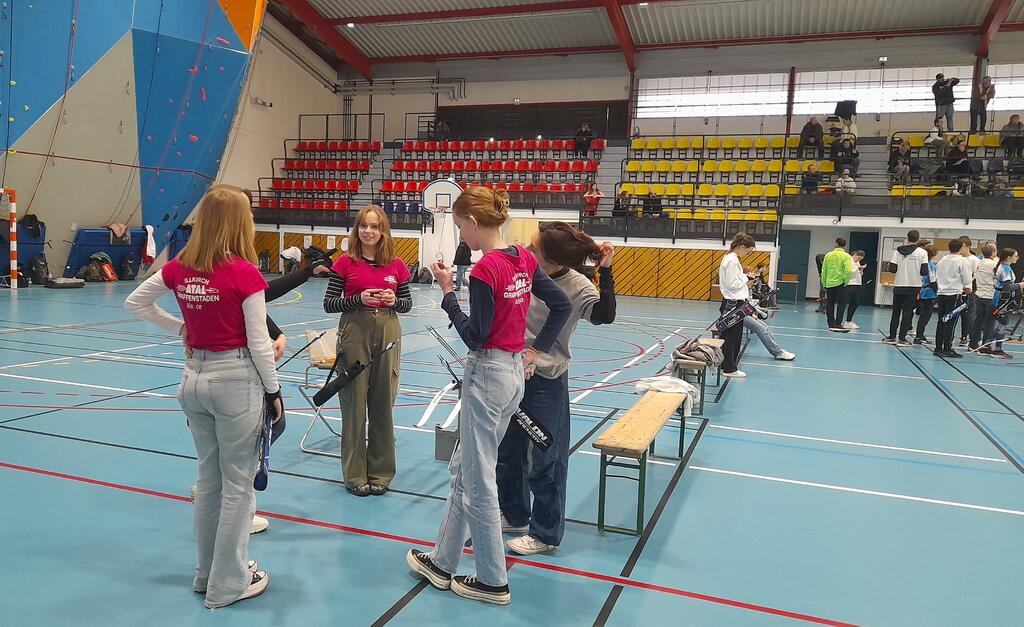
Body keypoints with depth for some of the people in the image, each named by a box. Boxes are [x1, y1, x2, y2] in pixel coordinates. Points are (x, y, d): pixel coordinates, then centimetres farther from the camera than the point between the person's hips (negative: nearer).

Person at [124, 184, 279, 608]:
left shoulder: (180, 268, 1)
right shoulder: (245, 274, -17)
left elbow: (134, 303, 14)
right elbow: (259, 344, -14)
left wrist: (180, 327, 14)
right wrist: (274, 392, -4)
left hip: (195, 377, 6)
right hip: (236, 380, -6)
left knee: (208, 481, 20)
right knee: (238, 485, 7)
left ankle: (207, 574, 34)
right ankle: (228, 584, 19)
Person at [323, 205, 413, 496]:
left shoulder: (396, 264, 3)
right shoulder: (345, 262, -2)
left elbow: (408, 303, 11)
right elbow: (328, 304, -3)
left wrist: (393, 301, -11)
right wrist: (359, 299, -17)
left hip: (387, 334, 2)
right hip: (354, 333, -2)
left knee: (383, 404, 8)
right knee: (355, 404, 4)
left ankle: (380, 471, 22)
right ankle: (355, 475, 17)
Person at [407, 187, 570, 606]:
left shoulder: (485, 270, -20)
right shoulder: (523, 259, 4)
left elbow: (475, 337, -17)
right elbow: (562, 306, 10)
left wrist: (447, 292, -11)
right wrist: (535, 351, 13)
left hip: (487, 375, -9)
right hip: (515, 372, 9)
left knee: (478, 481, 6)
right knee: (464, 471, 19)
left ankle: (493, 582, 20)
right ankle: (443, 562, 32)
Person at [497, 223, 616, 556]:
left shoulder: (577, 287, -17)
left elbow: (604, 316, -32)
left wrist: (605, 271, -35)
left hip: (546, 382, -6)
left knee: (544, 461, 5)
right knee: (507, 451, 19)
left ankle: (545, 534, 24)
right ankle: (515, 516, 41)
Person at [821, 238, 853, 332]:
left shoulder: (828, 255, 3)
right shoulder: (846, 256, -6)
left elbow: (823, 270, 5)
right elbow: (848, 270, -18)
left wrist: (824, 283, 14)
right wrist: (846, 281, -4)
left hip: (829, 283, 3)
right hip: (840, 283, -3)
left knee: (830, 304, 9)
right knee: (841, 303, 3)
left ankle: (831, 324, 12)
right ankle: (838, 324, -5)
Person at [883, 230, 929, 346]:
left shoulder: (898, 251, -1)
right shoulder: (922, 252, -5)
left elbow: (892, 269, -4)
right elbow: (924, 272, -8)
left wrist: (887, 267, 17)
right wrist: (917, 271, 12)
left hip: (898, 286, 2)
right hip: (913, 287, -2)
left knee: (896, 311, 13)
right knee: (907, 312, 4)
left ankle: (891, 337, 16)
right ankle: (902, 338, 1)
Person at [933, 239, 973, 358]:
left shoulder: (941, 261, 9)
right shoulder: (962, 260, -8)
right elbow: (967, 279, -8)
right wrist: (967, 287, 13)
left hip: (941, 293, 6)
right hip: (954, 294, -6)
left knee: (941, 321, 10)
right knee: (950, 323, -4)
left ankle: (938, 348, 12)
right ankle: (947, 349, -3)